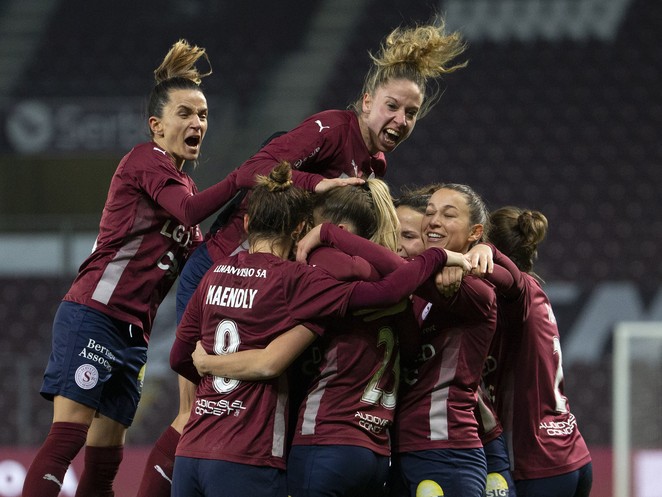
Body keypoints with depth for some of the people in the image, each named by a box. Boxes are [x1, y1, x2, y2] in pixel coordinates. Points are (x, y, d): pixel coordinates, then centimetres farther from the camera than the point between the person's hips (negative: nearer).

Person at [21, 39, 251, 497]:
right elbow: (188, 210, -22)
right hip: (93, 315, -9)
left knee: (105, 459, 5)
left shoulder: (182, 182, 23)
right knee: (69, 434, -18)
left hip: (133, 331, 9)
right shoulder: (148, 159, -3)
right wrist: (243, 178, -27)